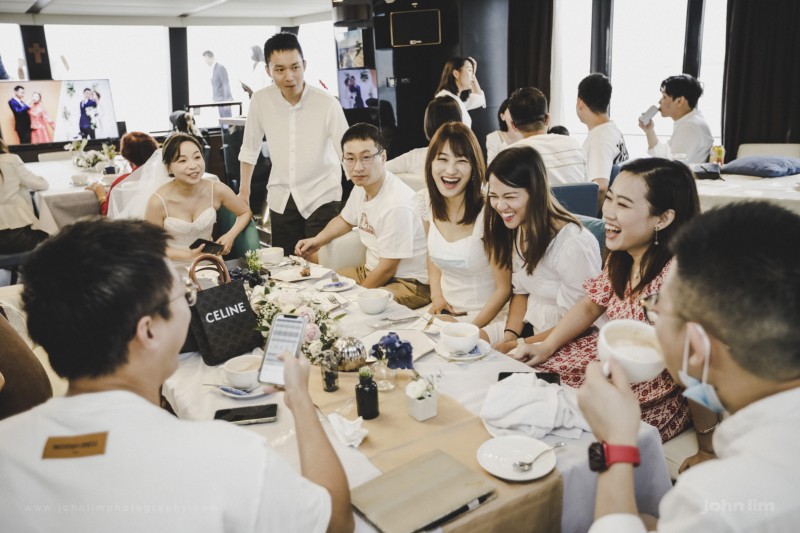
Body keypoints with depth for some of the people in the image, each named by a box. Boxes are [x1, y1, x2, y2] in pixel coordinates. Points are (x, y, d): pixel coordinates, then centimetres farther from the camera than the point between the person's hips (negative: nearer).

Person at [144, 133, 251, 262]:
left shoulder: (217, 190, -11)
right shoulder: (158, 202, -17)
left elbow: (245, 213, 6)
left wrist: (230, 236, -10)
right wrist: (188, 255, -18)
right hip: (175, 265, -2)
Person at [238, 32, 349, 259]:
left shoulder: (328, 104, -16)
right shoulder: (260, 100, -7)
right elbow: (250, 147, 7)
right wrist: (244, 191, 11)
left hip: (321, 196, -3)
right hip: (281, 197, 3)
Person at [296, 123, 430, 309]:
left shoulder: (396, 205, -28)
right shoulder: (361, 186, -1)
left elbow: (387, 269, -20)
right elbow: (345, 219, 24)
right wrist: (317, 240, 12)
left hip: (409, 283, -9)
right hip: (372, 270, 9)